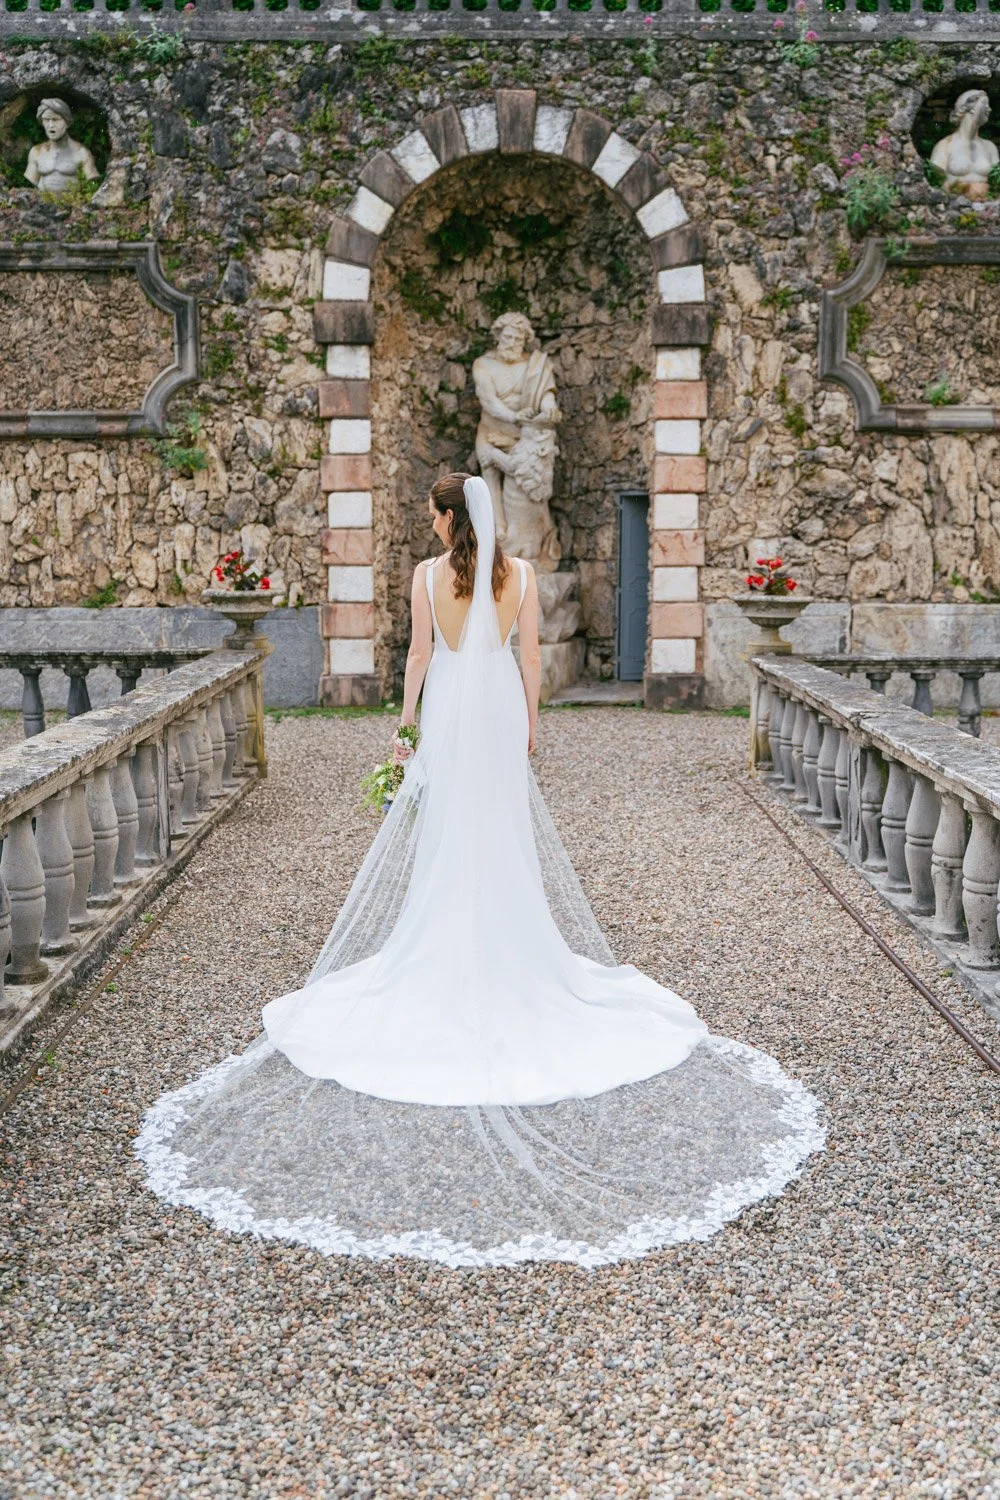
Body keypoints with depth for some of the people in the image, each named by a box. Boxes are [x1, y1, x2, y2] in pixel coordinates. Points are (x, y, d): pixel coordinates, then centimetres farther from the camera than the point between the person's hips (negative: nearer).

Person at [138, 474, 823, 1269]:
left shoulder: (429, 575, -6)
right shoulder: (520, 573, -1)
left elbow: (419, 654, -4)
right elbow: (530, 655, 2)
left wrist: (405, 722, 4)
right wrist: (531, 718, 13)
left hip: (447, 712, -2)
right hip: (499, 714, 2)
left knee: (443, 840, 7)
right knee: (506, 838, 9)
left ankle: (446, 961, 13)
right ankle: (510, 958, 16)